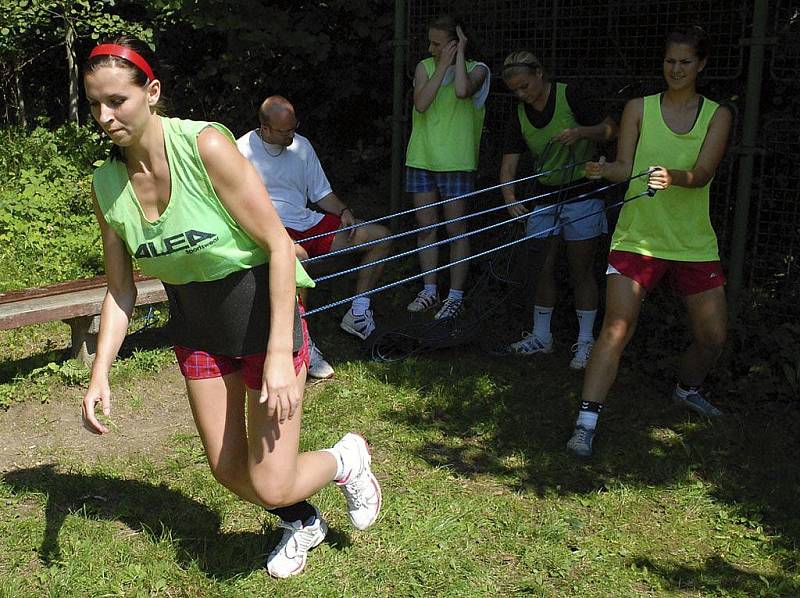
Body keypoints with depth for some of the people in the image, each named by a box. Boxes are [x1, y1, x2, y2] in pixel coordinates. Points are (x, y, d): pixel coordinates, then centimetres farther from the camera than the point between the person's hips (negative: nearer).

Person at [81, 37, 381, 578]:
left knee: (271, 487, -7)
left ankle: (347, 460, 26)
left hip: (263, 312, -5)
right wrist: (100, 372, -9)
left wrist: (280, 354, -25)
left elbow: (279, 244, -21)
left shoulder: (206, 146, -23)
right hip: (196, 327, 6)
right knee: (229, 472, 12)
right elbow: (121, 291, 3)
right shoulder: (106, 185, -6)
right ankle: (304, 524, 43)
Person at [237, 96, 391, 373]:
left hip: (308, 221, 7)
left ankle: (357, 314, 6)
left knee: (381, 236, -1)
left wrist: (343, 211, -2)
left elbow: (321, 193, 18)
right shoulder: (242, 151, -7)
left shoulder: (301, 145, 11)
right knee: (297, 257, -43)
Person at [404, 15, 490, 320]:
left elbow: (462, 90, -27)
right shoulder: (425, 67, 6)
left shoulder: (476, 69, -3)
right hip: (421, 159, 4)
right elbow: (421, 104, -13)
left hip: (455, 163, -4)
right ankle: (429, 292, 20)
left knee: (456, 230, 2)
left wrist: (459, 55, -14)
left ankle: (456, 296, 10)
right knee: (426, 228, 9)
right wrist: (443, 66, -12)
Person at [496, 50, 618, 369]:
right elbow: (509, 162, -3)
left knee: (581, 270, 0)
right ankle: (540, 337, 23)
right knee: (544, 267, 10)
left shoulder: (571, 96, -11)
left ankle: (585, 342, 11)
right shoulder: (519, 117, 3)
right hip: (545, 197, 5)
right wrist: (509, 194, -20)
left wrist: (581, 132, -27)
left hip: (582, 195, -5)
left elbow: (611, 128, -8)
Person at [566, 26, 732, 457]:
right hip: (638, 238, -2)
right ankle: (586, 421, -10)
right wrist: (604, 170, -26)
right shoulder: (639, 108, 4)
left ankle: (687, 389, 39)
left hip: (694, 243, 2)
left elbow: (703, 173, -10)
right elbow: (625, 166, -3)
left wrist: (673, 177, -32)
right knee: (616, 328, -14)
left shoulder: (717, 115, 5)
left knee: (713, 336, 8)